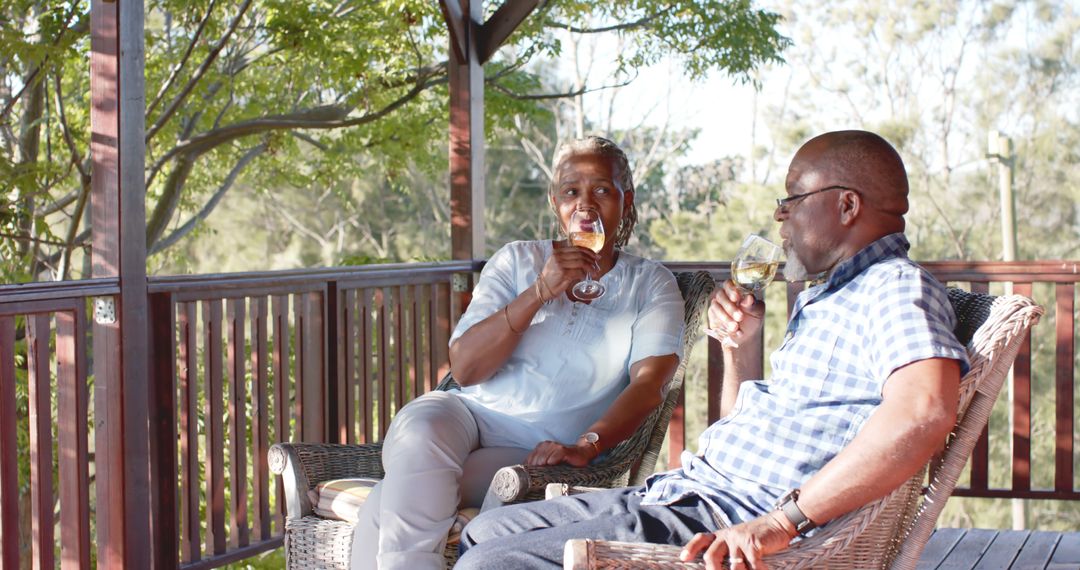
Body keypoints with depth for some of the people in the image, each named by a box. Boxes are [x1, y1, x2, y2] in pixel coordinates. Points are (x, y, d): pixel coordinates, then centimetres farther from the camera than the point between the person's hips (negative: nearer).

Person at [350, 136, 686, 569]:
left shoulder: (651, 285, 10)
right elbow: (464, 368, 2)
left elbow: (649, 382, -8)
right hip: (469, 415, 3)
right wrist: (541, 291, -9)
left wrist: (585, 446, -27)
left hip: (536, 452, -2)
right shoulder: (517, 261, 14)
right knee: (419, 433, -36)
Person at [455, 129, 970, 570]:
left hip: (727, 521, -10)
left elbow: (925, 412, -34)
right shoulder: (818, 300, 22)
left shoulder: (897, 287, -11)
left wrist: (782, 521, -34)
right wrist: (738, 343, 11)